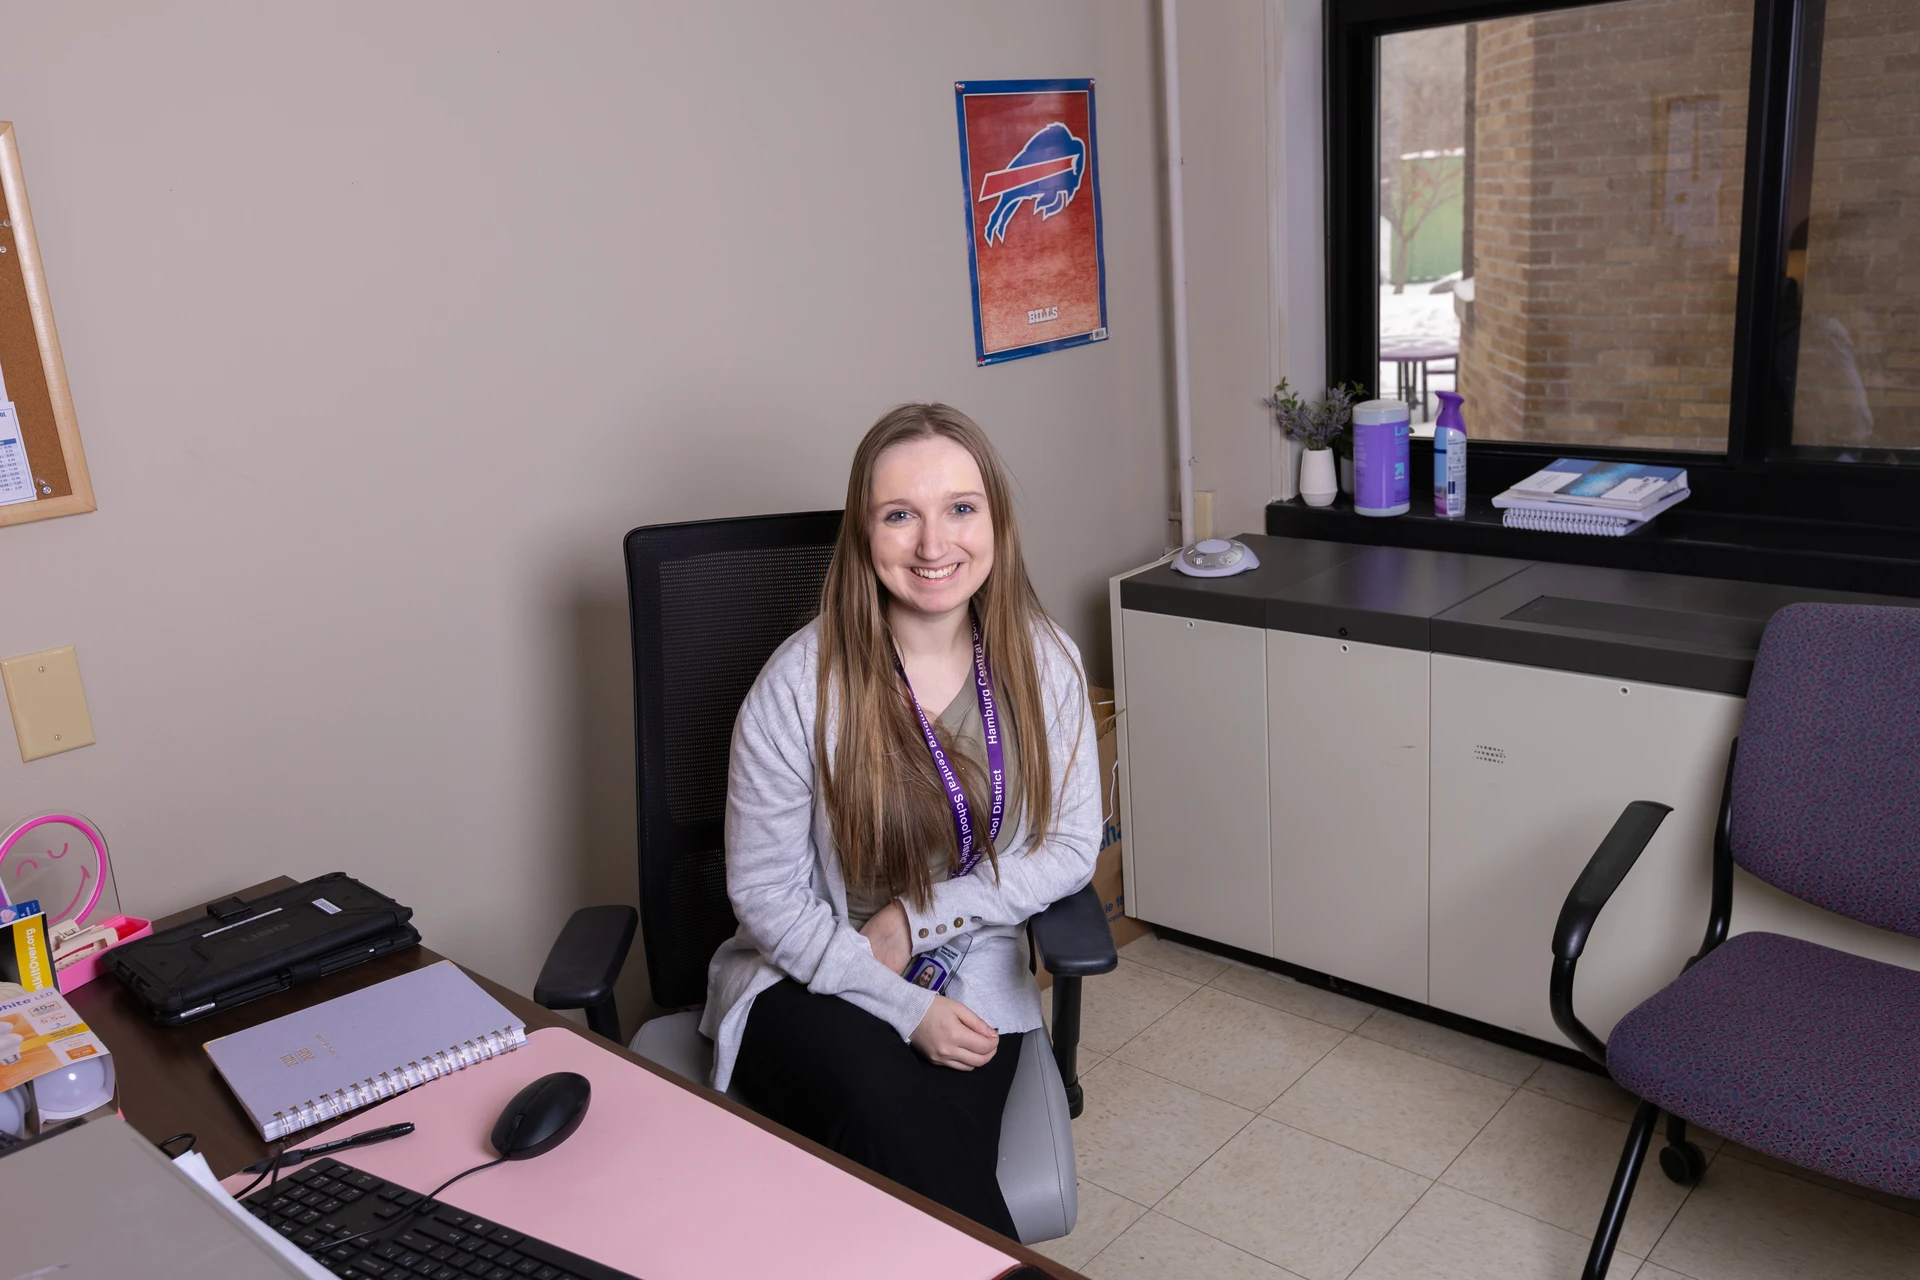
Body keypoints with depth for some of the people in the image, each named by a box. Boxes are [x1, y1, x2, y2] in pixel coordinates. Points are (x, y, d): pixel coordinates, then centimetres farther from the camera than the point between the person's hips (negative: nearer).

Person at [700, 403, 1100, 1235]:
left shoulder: (1044, 661, -4)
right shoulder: (802, 684, -13)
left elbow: (1070, 847, 1)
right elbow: (765, 894, -7)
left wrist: (919, 917, -11)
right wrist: (905, 1008, -15)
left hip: (973, 985, 2)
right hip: (813, 983, -2)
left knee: (928, 1164, -24)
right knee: (894, 1112, -31)